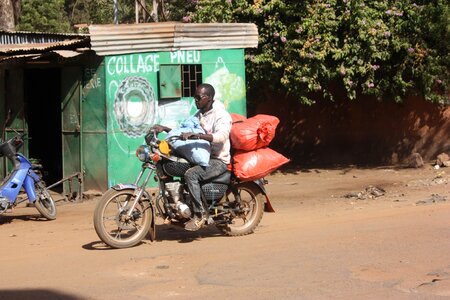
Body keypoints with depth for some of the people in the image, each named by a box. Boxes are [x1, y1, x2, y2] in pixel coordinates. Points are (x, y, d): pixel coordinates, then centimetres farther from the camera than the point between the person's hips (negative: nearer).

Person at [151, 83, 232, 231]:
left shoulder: (222, 115, -13)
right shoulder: (198, 115, 16)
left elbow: (221, 136, -31)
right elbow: (184, 131, 19)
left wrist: (196, 135, -42)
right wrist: (165, 128, 3)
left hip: (218, 160, -9)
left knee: (191, 174, -31)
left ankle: (200, 213, -21)